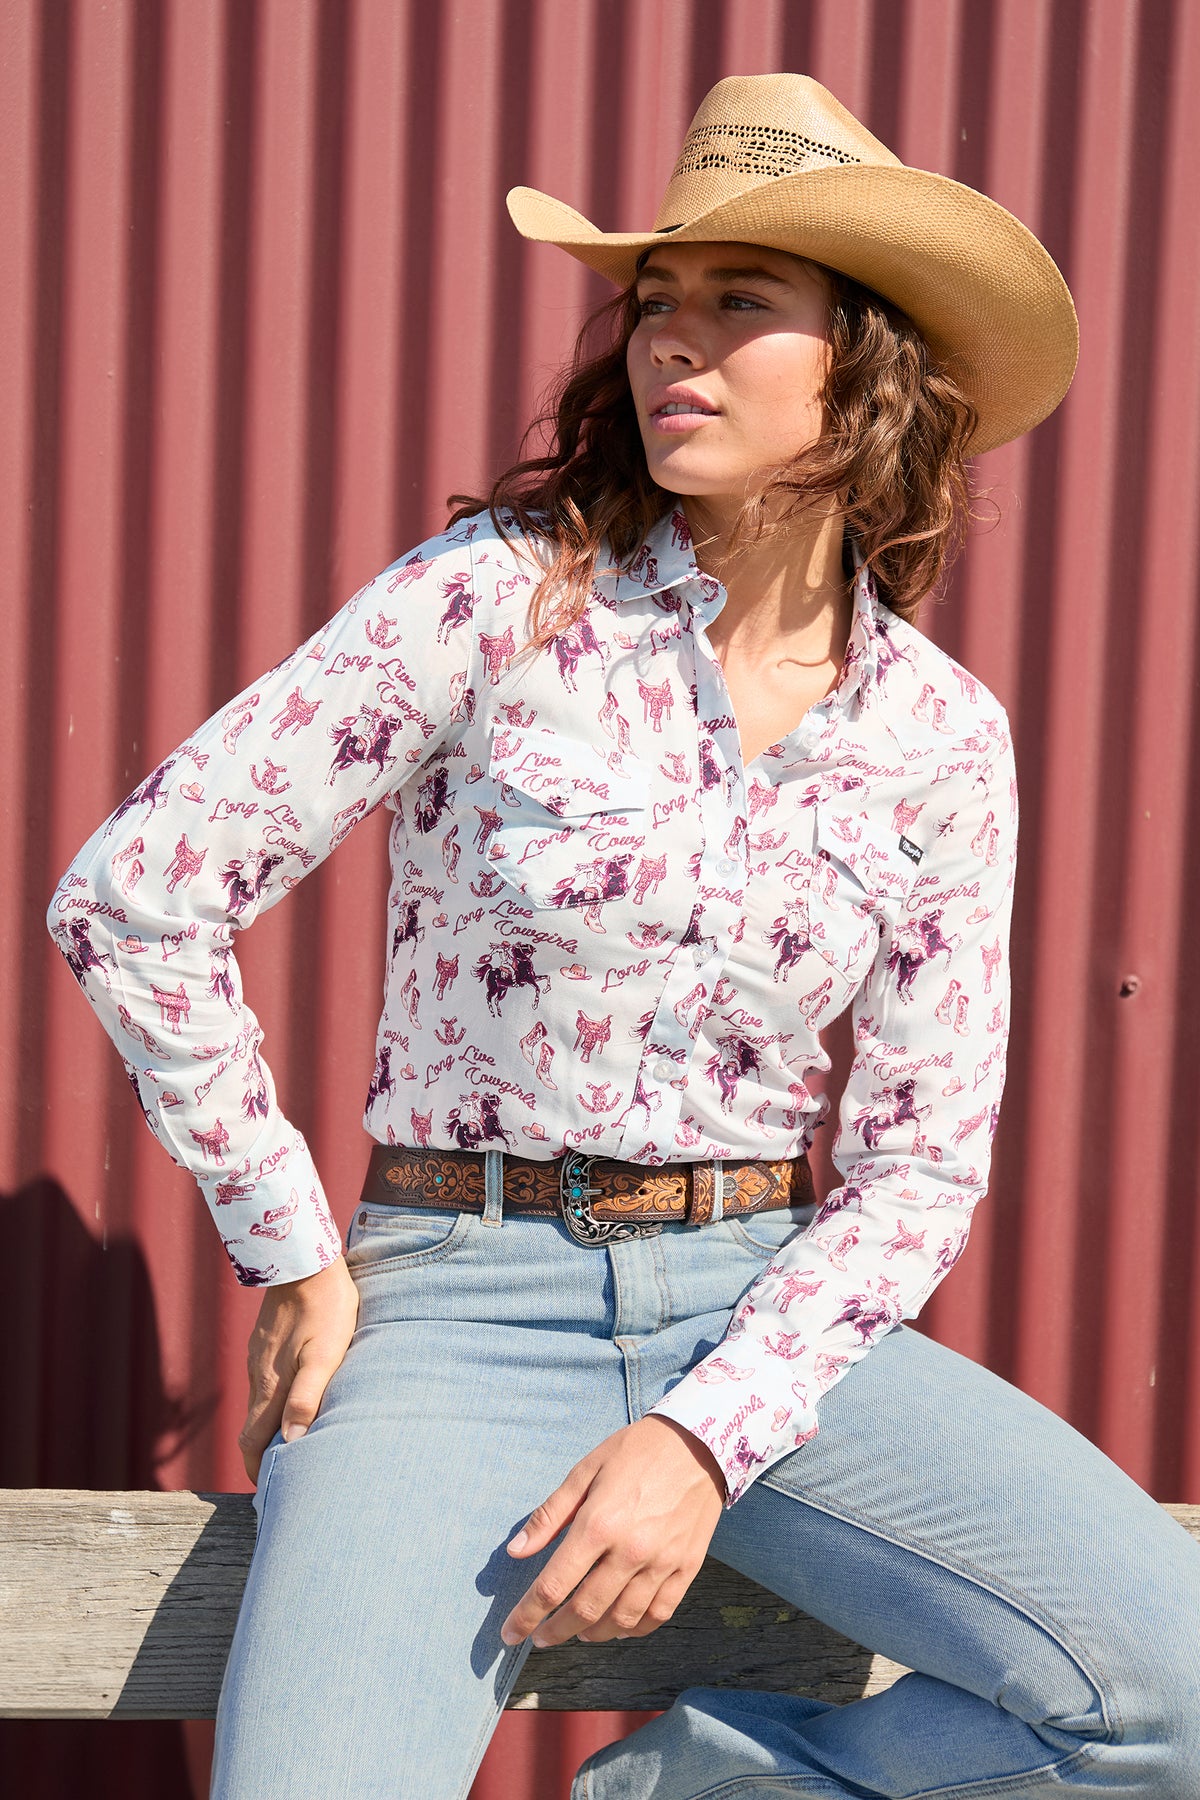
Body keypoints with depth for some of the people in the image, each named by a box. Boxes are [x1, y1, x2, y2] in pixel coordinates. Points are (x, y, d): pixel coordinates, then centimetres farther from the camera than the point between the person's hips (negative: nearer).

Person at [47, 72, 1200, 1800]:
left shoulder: (942, 734, 1)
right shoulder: (503, 599, -8)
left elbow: (922, 1166, 2)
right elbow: (131, 898, -8)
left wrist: (708, 1442, -13)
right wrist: (298, 1258, -2)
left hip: (765, 1313, 3)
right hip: (461, 1305, -3)